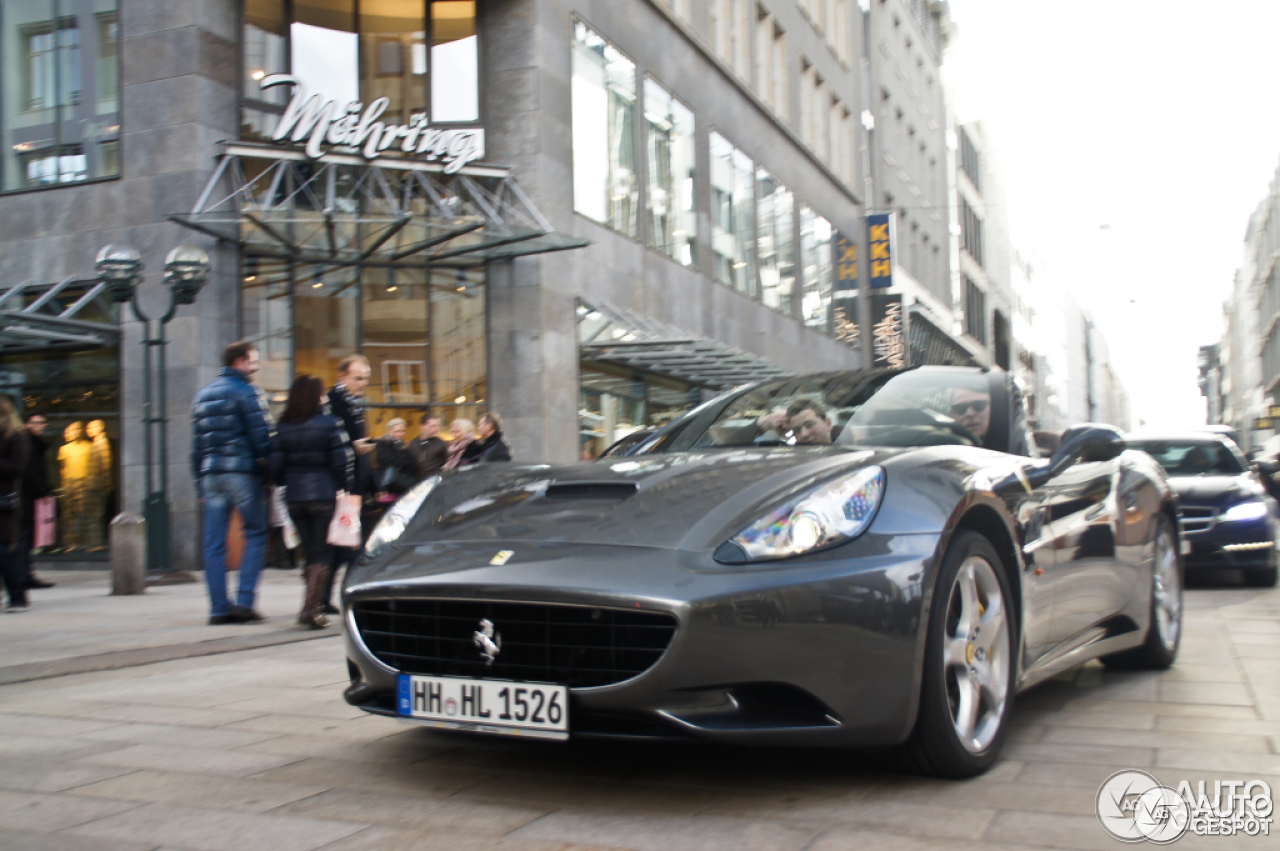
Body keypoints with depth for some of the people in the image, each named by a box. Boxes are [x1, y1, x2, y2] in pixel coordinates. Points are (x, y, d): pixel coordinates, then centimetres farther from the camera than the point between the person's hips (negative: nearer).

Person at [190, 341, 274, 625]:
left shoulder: (202, 396, 18)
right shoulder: (246, 392, -4)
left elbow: (196, 445, 17)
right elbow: (262, 437, -12)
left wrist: (201, 484, 19)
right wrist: (270, 469, -3)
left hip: (211, 474, 6)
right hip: (242, 472, -6)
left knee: (214, 543, 5)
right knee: (255, 533, 2)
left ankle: (219, 607, 5)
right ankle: (244, 601, -6)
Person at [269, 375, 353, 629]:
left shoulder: (283, 426, 3)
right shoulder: (329, 423, -7)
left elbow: (276, 466, 2)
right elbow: (343, 461, -10)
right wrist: (344, 487, 3)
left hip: (294, 497, 4)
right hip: (324, 496, -4)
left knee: (310, 553, 15)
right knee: (322, 554, 2)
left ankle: (313, 607, 18)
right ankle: (310, 608, -9)